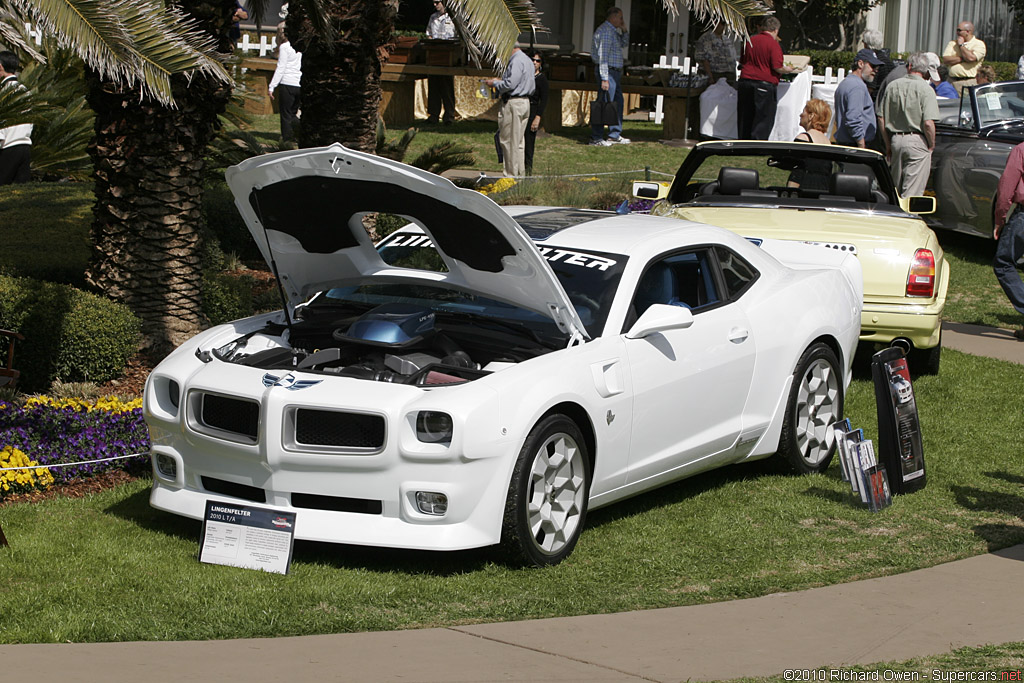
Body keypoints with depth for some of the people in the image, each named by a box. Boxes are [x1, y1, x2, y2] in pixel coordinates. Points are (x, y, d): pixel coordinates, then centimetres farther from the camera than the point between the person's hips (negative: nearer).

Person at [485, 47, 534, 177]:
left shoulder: (516, 61, -16)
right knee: (519, 141, 13)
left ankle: (511, 175, -3)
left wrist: (494, 83, -6)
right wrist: (500, 80, 16)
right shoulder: (527, 60, 16)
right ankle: (520, 173, 15)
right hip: (525, 102, 10)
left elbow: (510, 84, -21)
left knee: (509, 140, -4)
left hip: (513, 103, -10)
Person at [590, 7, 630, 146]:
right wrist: (604, 78, -24)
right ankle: (596, 138, -8)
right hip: (607, 72, -11)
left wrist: (624, 30, 10)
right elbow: (603, 56, -20)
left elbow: (624, 44, 30)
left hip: (615, 72, 11)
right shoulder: (605, 31, -15)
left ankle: (614, 135, 22)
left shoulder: (613, 31, 16)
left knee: (618, 103, 15)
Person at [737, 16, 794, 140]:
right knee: (764, 121, 0)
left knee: (745, 120, 13)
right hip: (765, 85, -6)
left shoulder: (749, 41, 8)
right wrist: (788, 70, 4)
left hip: (745, 82, 6)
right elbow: (777, 67, -15)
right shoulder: (773, 44, -10)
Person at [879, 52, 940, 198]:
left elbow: (882, 120, 8)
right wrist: (931, 146, -3)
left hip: (895, 139, 5)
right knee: (912, 192, -4)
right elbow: (928, 123, -17)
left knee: (896, 190, 15)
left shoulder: (893, 86, 6)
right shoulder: (925, 89, -10)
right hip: (917, 141, -5)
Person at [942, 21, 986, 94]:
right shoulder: (952, 43, 17)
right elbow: (945, 60, 3)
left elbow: (971, 58, -16)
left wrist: (961, 45, -3)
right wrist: (962, 59, -8)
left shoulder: (979, 44, 2)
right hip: (952, 81, 4)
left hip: (970, 82, -4)